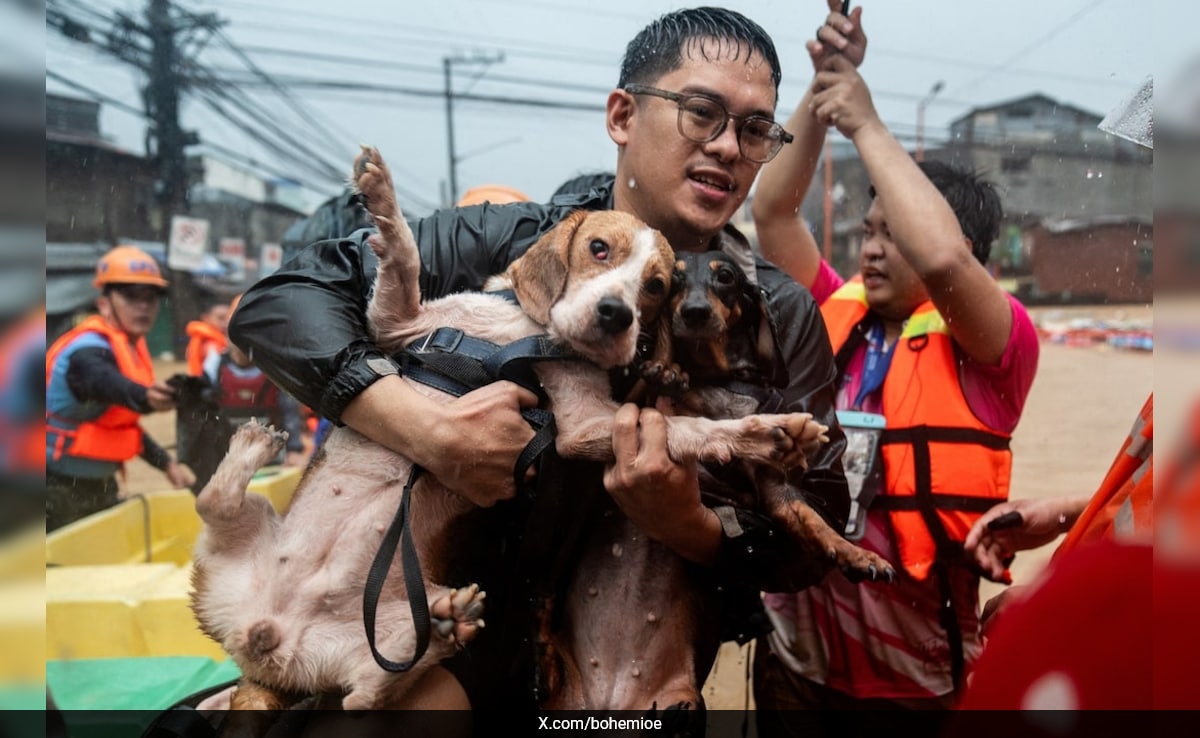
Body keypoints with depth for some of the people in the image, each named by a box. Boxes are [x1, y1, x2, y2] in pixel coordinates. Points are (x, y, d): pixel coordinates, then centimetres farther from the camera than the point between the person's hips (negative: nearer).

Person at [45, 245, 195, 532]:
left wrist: (167, 464, 11)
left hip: (101, 487, 8)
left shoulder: (130, 347, 6)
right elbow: (107, 383, -46)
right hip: (59, 490, -8)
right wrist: (146, 397, -66)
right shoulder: (87, 351, -21)